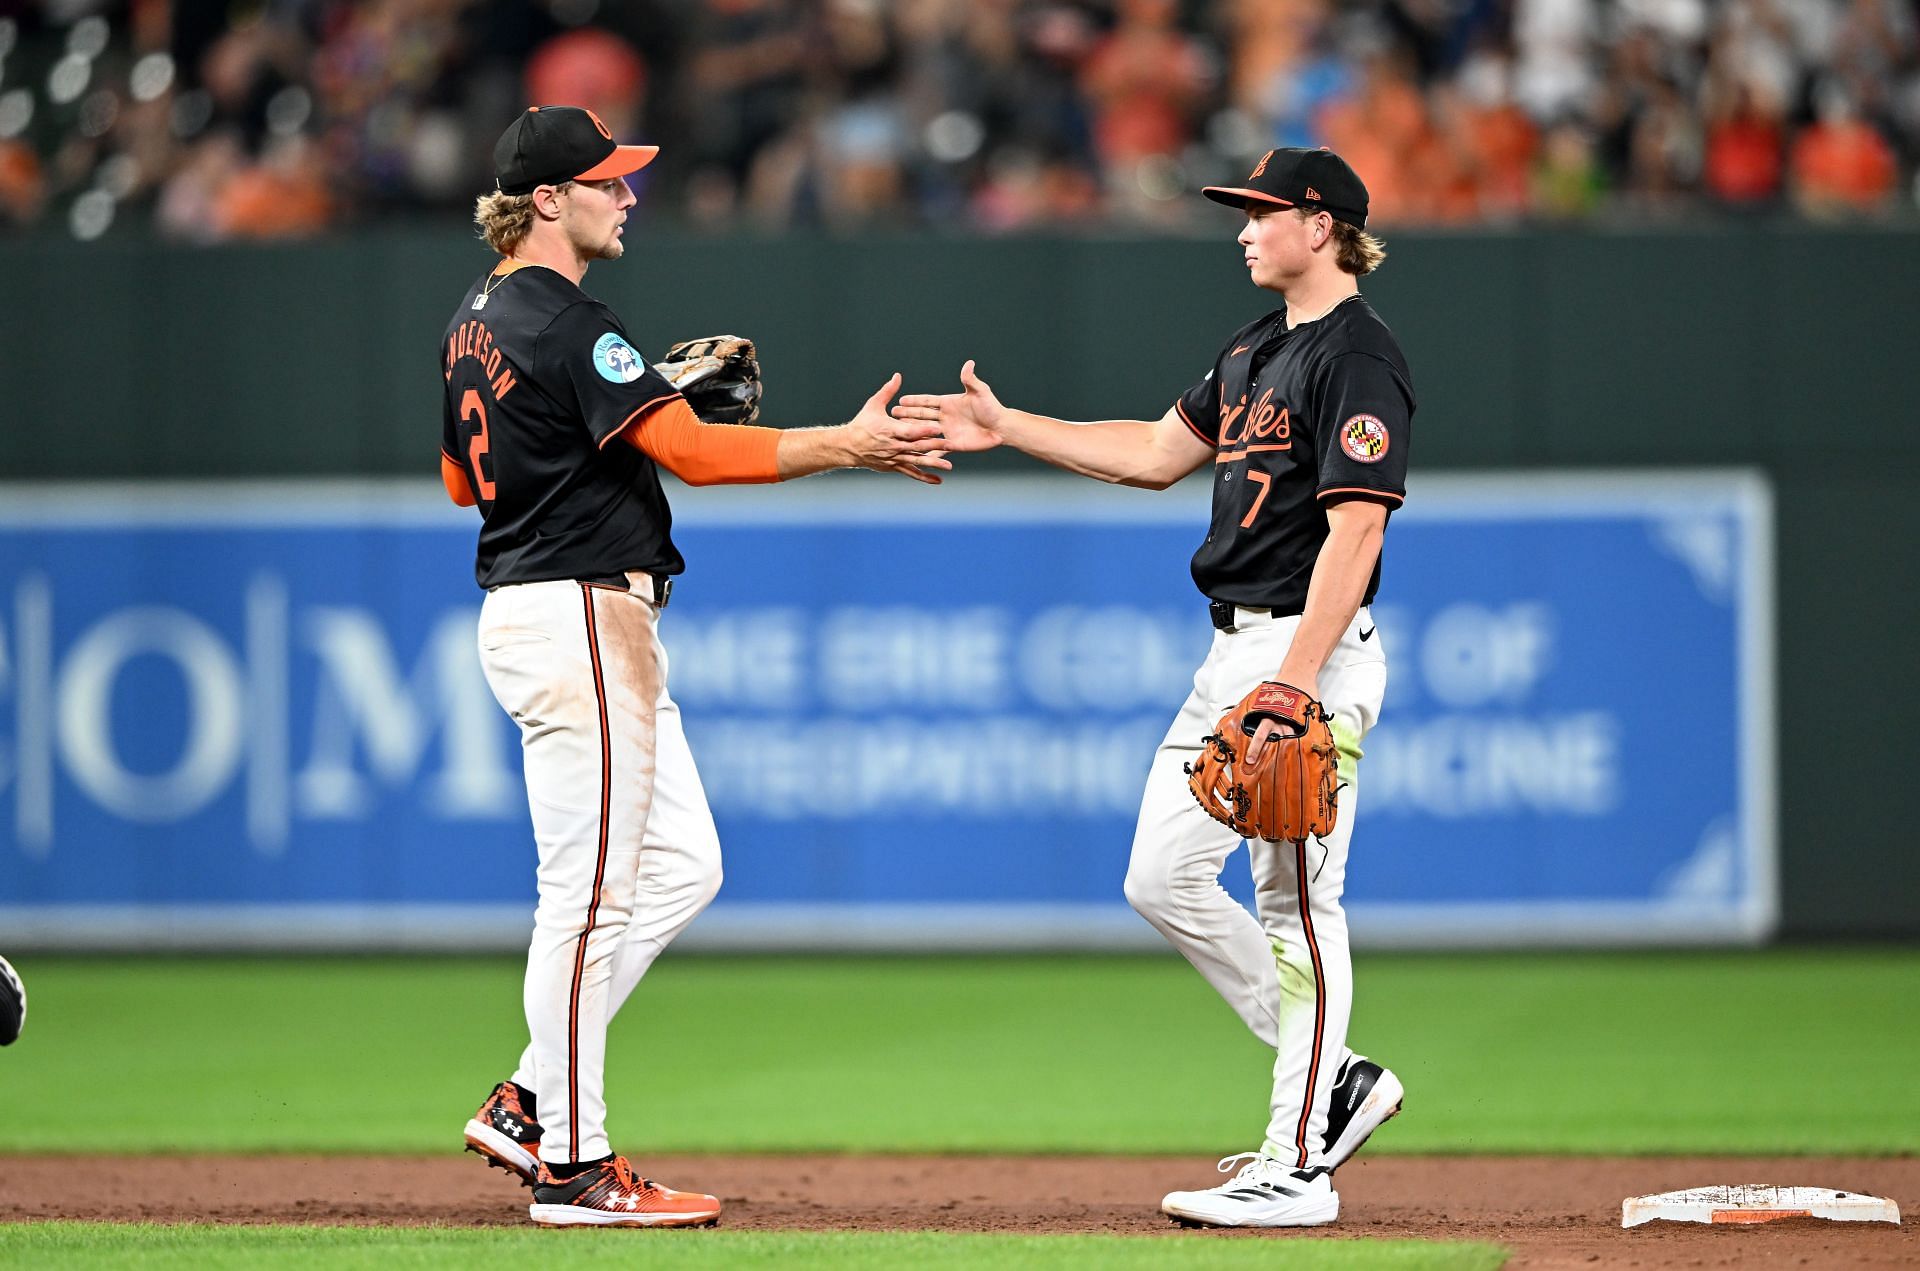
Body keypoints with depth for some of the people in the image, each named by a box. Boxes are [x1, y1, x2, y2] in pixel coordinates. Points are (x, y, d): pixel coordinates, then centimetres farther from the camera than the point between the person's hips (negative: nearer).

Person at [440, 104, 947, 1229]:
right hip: (579, 617, -10)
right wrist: (848, 445, -21)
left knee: (681, 867, 12)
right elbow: (692, 452, -24)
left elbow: (463, 479, 25)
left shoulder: (479, 316, 15)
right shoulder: (566, 324, -16)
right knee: (589, 893, -6)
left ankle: (532, 1101, 12)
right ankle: (573, 1164, -1)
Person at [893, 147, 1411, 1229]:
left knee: (1299, 903, -7)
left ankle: (1298, 1168, -3)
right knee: (1163, 878, 8)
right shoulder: (1258, 350, 17)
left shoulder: (1359, 357, -14)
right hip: (1235, 651, 10)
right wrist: (1007, 428, 17)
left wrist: (1289, 687, -26)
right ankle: (1331, 1079, 17)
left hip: (1312, 653, -10)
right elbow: (1159, 453, 24)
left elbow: (1355, 530, -21)